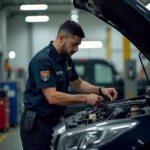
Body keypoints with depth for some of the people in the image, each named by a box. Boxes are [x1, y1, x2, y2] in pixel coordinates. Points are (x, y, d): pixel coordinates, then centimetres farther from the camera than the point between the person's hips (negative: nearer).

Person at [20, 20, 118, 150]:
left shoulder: (66, 59, 7)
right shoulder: (42, 61, -21)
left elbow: (78, 84, 20)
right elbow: (52, 97, -27)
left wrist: (101, 90, 3)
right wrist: (85, 98, -24)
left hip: (55, 121, 8)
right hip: (36, 124, -8)